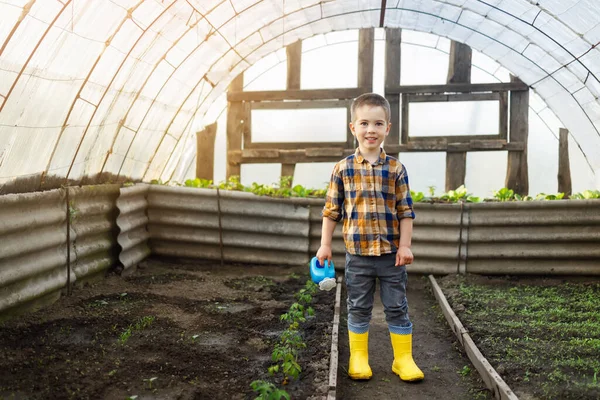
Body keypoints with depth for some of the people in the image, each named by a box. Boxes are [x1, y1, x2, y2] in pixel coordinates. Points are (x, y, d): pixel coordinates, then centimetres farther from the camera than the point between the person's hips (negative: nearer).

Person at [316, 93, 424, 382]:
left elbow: (406, 211, 0)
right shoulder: (343, 168, -1)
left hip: (392, 252, 0)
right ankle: (358, 358, 25)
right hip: (358, 253, 0)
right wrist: (325, 245, 1)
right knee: (358, 307, 11)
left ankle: (404, 359, 22)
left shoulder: (395, 168, -1)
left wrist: (405, 245, -5)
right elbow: (332, 210, 3)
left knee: (397, 307, 9)